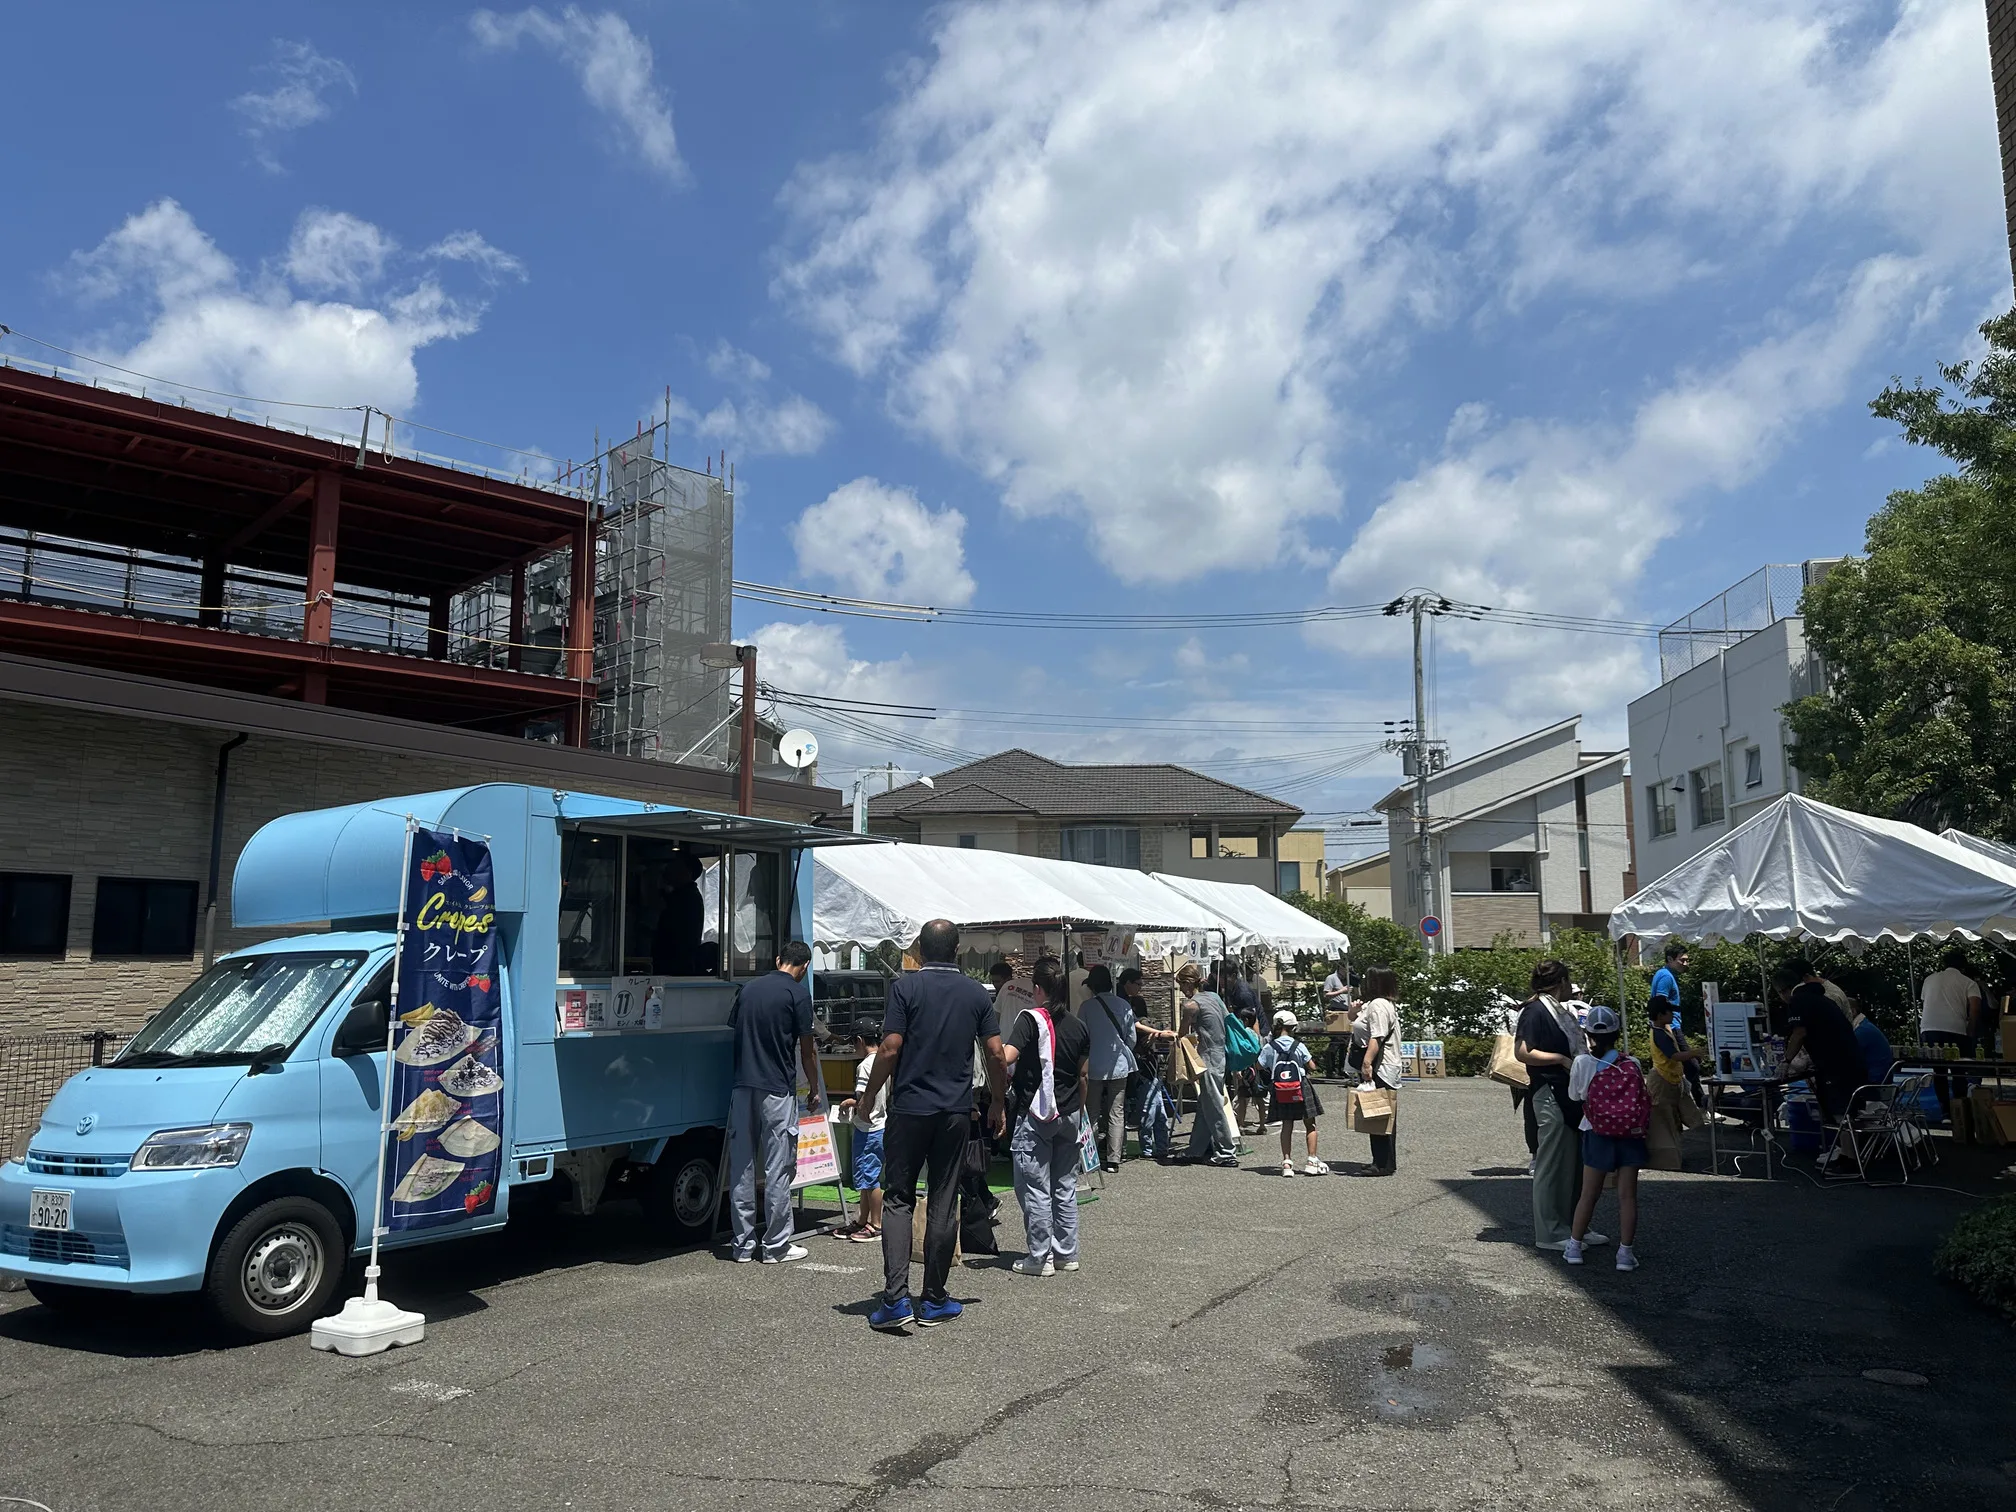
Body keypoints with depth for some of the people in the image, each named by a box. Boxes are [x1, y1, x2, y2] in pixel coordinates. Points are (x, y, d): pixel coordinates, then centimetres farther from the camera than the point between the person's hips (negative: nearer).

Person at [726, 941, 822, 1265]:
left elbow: (734, 1034, 16)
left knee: (741, 1168, 8)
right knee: (777, 1170, 2)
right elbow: (807, 1050, -2)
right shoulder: (798, 994, -6)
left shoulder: (748, 988, 11)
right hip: (777, 1090, -5)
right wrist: (814, 1091, 10)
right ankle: (775, 1246, 7)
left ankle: (743, 1245, 13)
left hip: (743, 1087, 5)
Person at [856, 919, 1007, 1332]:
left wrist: (869, 1095, 1)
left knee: (898, 1199, 5)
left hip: (909, 1107, -2)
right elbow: (996, 1054, 2)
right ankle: (934, 1301, 15)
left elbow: (890, 1048, -12)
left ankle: (896, 1299, -5)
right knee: (944, 1203, 9)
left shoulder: (905, 986, -6)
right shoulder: (976, 993, 4)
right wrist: (997, 1104, 14)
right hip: (956, 1111, 3)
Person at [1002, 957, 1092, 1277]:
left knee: (1035, 1189, 2)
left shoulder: (1031, 1019, -13)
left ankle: (1040, 1258, 5)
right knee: (1065, 1187, 14)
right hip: (1069, 1116, 6)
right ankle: (1067, 1253, 20)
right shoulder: (1079, 1027, 5)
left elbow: (1006, 1057, -26)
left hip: (1035, 1116, -6)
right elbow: (1084, 1076, 11)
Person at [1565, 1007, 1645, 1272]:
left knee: (1589, 1194, 11)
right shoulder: (1632, 1064, -6)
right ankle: (1625, 1253, 9)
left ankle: (1574, 1246, 17)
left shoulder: (1581, 1063, -10)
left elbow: (1575, 1098, -1)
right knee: (1627, 1196, 7)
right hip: (1630, 1136, 0)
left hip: (1597, 1136, 0)